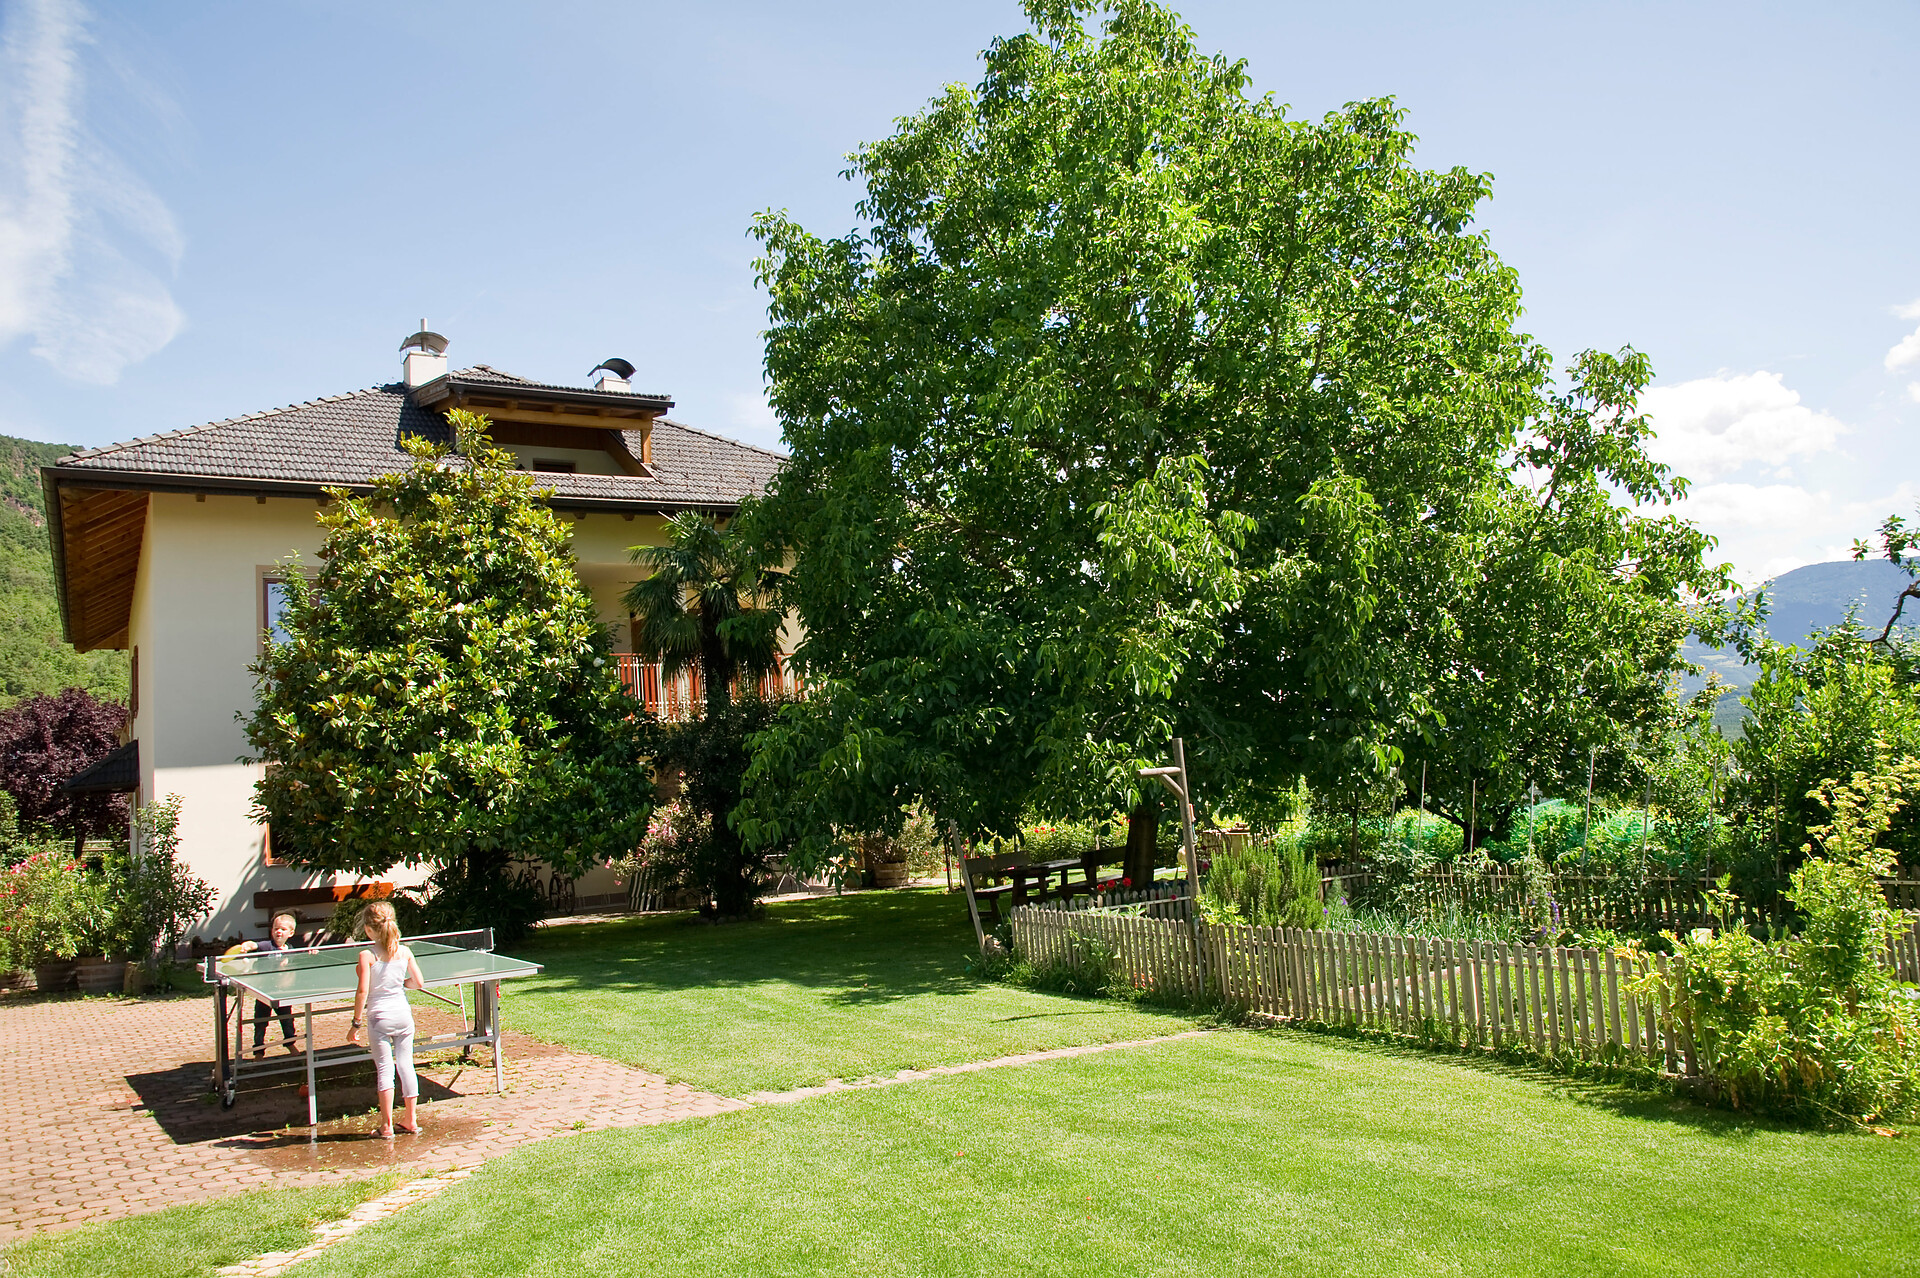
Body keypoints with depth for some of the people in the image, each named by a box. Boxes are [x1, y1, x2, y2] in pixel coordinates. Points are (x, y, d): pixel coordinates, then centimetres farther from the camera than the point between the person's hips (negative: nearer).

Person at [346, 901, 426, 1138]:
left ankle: (387, 1124, 8)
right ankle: (411, 1121, 19)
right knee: (406, 1065, 11)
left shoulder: (367, 956, -11)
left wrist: (356, 1022, -8)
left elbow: (362, 991, -15)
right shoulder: (404, 951, -1)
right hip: (403, 1014, 3)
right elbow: (419, 983, 3)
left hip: (379, 1017, -3)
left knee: (384, 1068, 4)